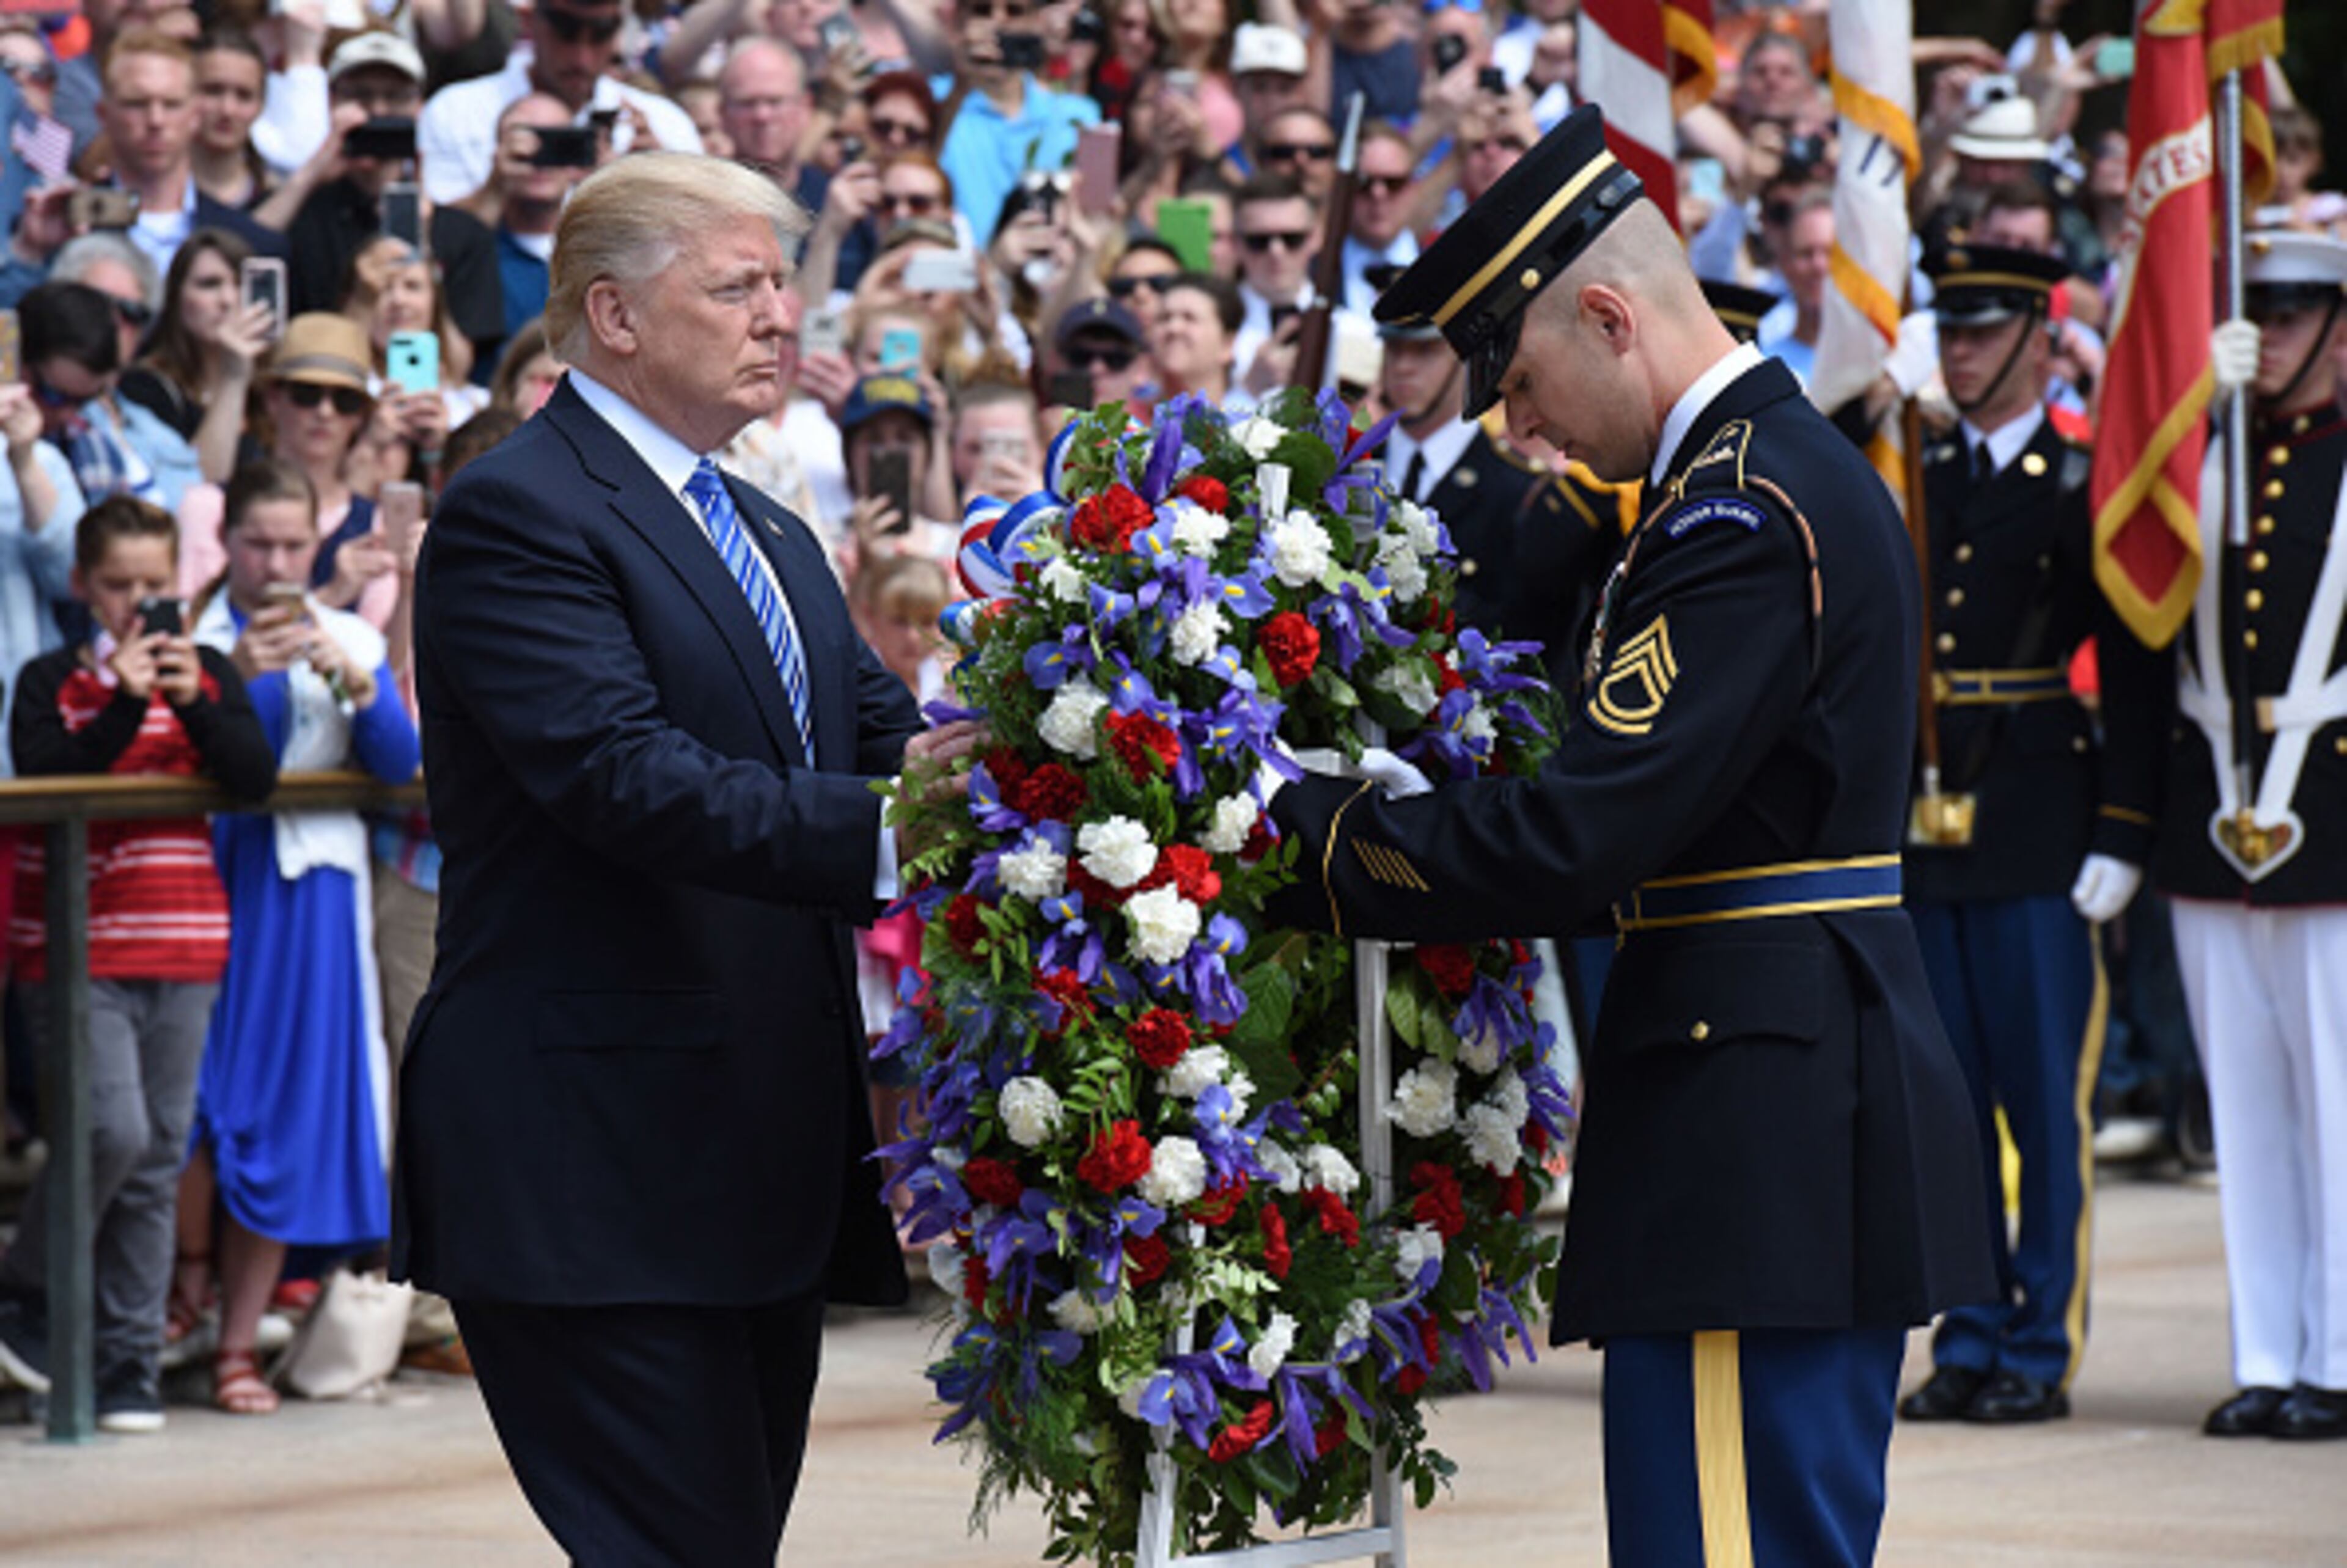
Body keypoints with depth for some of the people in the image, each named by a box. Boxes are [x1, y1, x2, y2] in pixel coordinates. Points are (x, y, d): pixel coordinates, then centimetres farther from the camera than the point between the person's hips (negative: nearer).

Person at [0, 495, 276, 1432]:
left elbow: (258, 780, -2)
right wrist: (126, 704, -20)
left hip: (183, 945, 4)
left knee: (159, 1159, 4)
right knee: (113, 1131, -16)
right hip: (80, 945, -4)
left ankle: (129, 1364, 10)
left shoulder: (209, 675, 10)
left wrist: (194, 704, -15)